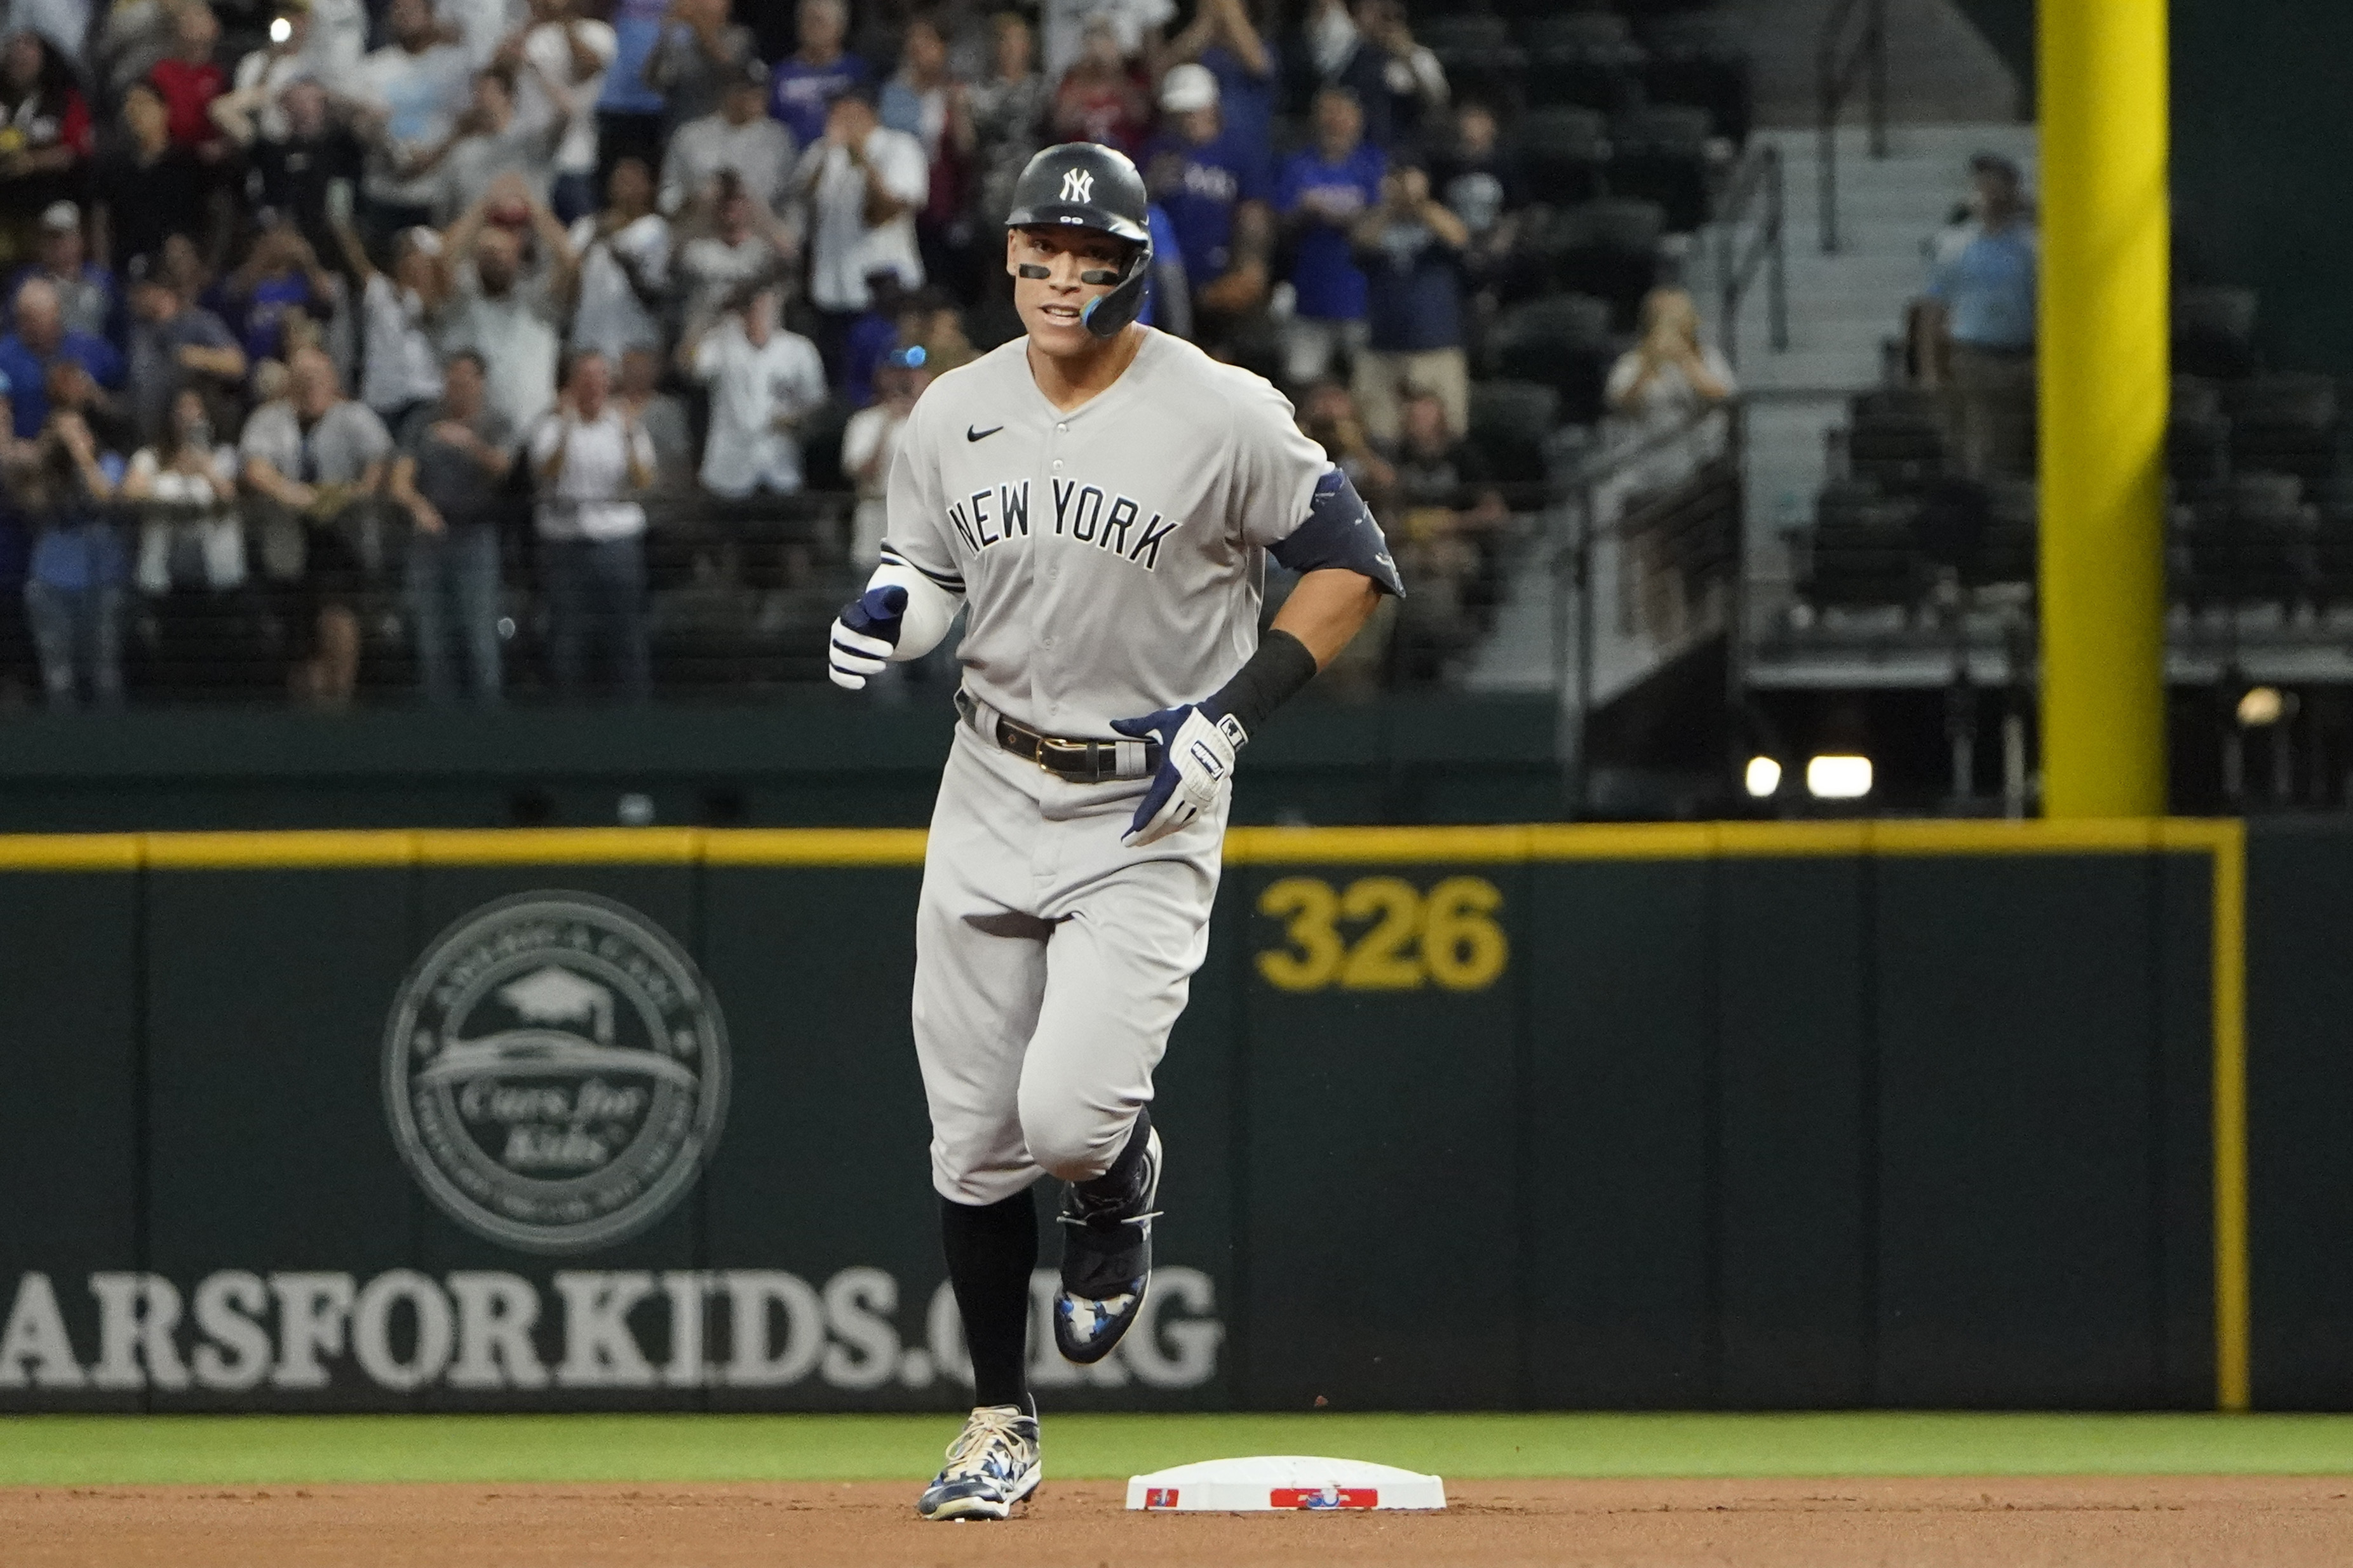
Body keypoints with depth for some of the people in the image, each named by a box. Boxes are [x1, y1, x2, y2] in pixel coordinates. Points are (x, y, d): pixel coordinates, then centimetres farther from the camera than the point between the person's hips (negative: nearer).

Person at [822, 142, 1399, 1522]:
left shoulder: (1223, 416, -12)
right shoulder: (954, 415, 3)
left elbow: (1353, 565, -6)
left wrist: (1233, 713, -15)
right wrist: (892, 614, -8)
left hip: (1150, 808, -4)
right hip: (991, 788, 4)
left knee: (1069, 1113, -20)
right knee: (971, 1139, 4)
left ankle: (1120, 1199, 18)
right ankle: (1001, 1426, 20)